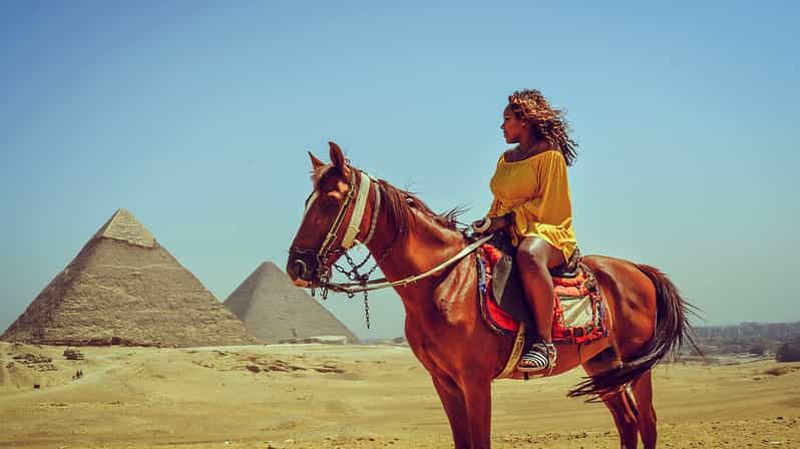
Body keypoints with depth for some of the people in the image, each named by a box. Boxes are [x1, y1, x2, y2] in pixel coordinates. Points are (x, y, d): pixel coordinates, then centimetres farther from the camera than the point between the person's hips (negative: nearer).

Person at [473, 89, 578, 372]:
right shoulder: (506, 158, 20)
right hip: (507, 233, 9)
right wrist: (489, 224, 4)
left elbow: (546, 205, -11)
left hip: (548, 231, -8)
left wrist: (507, 219, -20)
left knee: (529, 256, -43)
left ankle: (544, 342, -41)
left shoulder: (549, 154, -4)